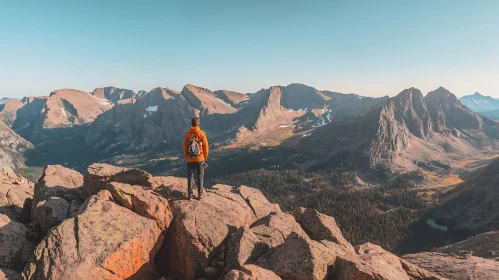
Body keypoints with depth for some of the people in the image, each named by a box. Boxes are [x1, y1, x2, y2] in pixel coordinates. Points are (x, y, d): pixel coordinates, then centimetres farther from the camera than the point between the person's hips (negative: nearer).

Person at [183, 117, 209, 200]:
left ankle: (190, 194, 13)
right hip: (200, 159, -1)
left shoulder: (187, 134, -5)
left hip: (190, 160, 1)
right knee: (200, 177, 10)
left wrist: (187, 158, 12)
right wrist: (205, 157, 8)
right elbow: (206, 147, -6)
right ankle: (200, 194, 13)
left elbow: (185, 148, 0)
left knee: (190, 177, 11)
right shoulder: (202, 133, -10)